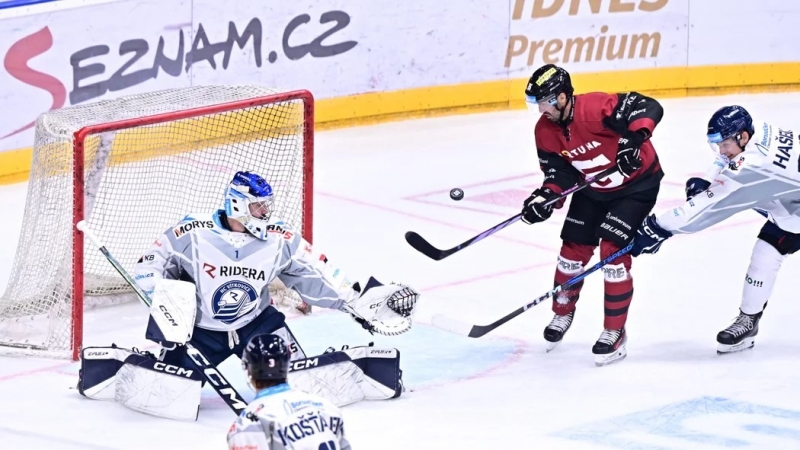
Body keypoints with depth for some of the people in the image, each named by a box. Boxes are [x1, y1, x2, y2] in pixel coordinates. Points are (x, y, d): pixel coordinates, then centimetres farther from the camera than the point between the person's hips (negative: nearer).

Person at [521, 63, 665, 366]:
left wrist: (633, 140, -49)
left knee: (613, 251, -14)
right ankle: (563, 313, 35)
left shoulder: (595, 108, -33)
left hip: (635, 183, -7)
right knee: (573, 249, 9)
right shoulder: (545, 131, -10)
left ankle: (615, 333, -4)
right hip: (593, 189, 7)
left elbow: (649, 108, -36)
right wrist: (546, 197, -25)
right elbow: (559, 171, -6)